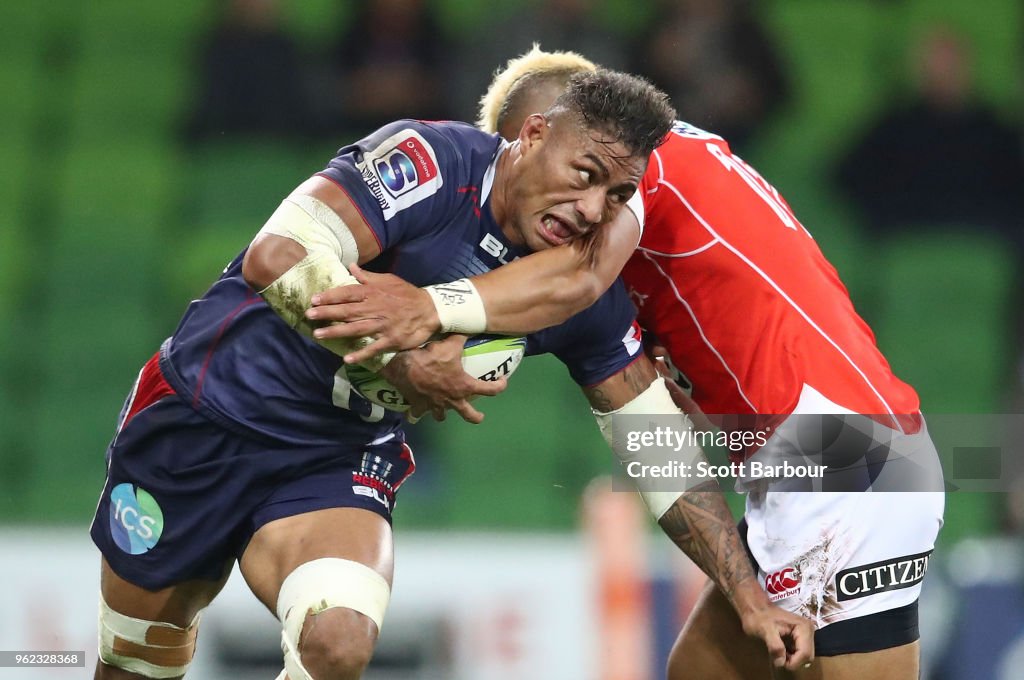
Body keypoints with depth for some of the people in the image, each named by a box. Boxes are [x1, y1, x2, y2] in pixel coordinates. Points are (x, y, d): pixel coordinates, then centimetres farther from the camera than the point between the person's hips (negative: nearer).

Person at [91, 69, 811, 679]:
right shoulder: (432, 161, -23)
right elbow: (277, 257, -35)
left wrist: (750, 598, -4)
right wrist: (401, 363, -31)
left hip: (341, 461, 3)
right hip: (205, 413, -3)